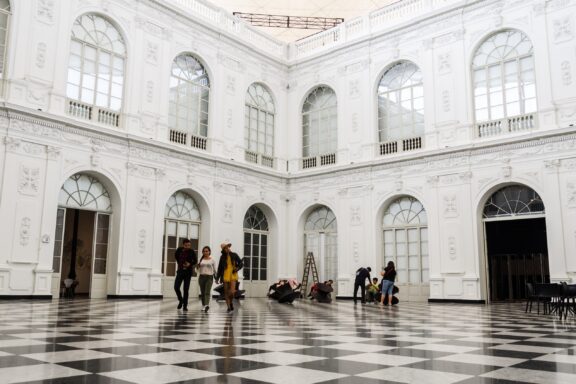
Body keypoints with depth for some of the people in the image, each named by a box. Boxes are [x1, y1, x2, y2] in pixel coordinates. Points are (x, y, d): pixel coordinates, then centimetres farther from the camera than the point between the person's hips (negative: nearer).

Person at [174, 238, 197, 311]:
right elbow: (176, 255, 19)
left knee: (186, 289, 0)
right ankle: (180, 300, 21)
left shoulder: (191, 251, -10)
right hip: (180, 271, 2)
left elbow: (195, 261, 2)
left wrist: (190, 264, -16)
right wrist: (179, 263, 12)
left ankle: (185, 305, 8)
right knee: (176, 287, -5)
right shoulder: (179, 250, -3)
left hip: (188, 272, -2)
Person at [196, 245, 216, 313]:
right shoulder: (201, 259, 10)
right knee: (202, 292, 7)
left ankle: (207, 305, -29)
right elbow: (198, 269, 15)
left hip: (209, 277, -3)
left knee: (207, 292, -16)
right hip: (202, 277, 3)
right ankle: (203, 305, 19)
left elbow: (214, 269, 6)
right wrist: (197, 266, -6)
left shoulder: (212, 260, 3)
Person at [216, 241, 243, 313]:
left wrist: (237, 268, -12)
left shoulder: (234, 255, 3)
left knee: (232, 291, -15)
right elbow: (220, 268, 11)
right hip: (225, 275, 2)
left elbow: (241, 264, 6)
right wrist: (217, 277, 8)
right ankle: (229, 307, 14)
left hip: (233, 275, -2)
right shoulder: (222, 257, 7)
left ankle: (231, 303, 13)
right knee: (226, 292, 3)